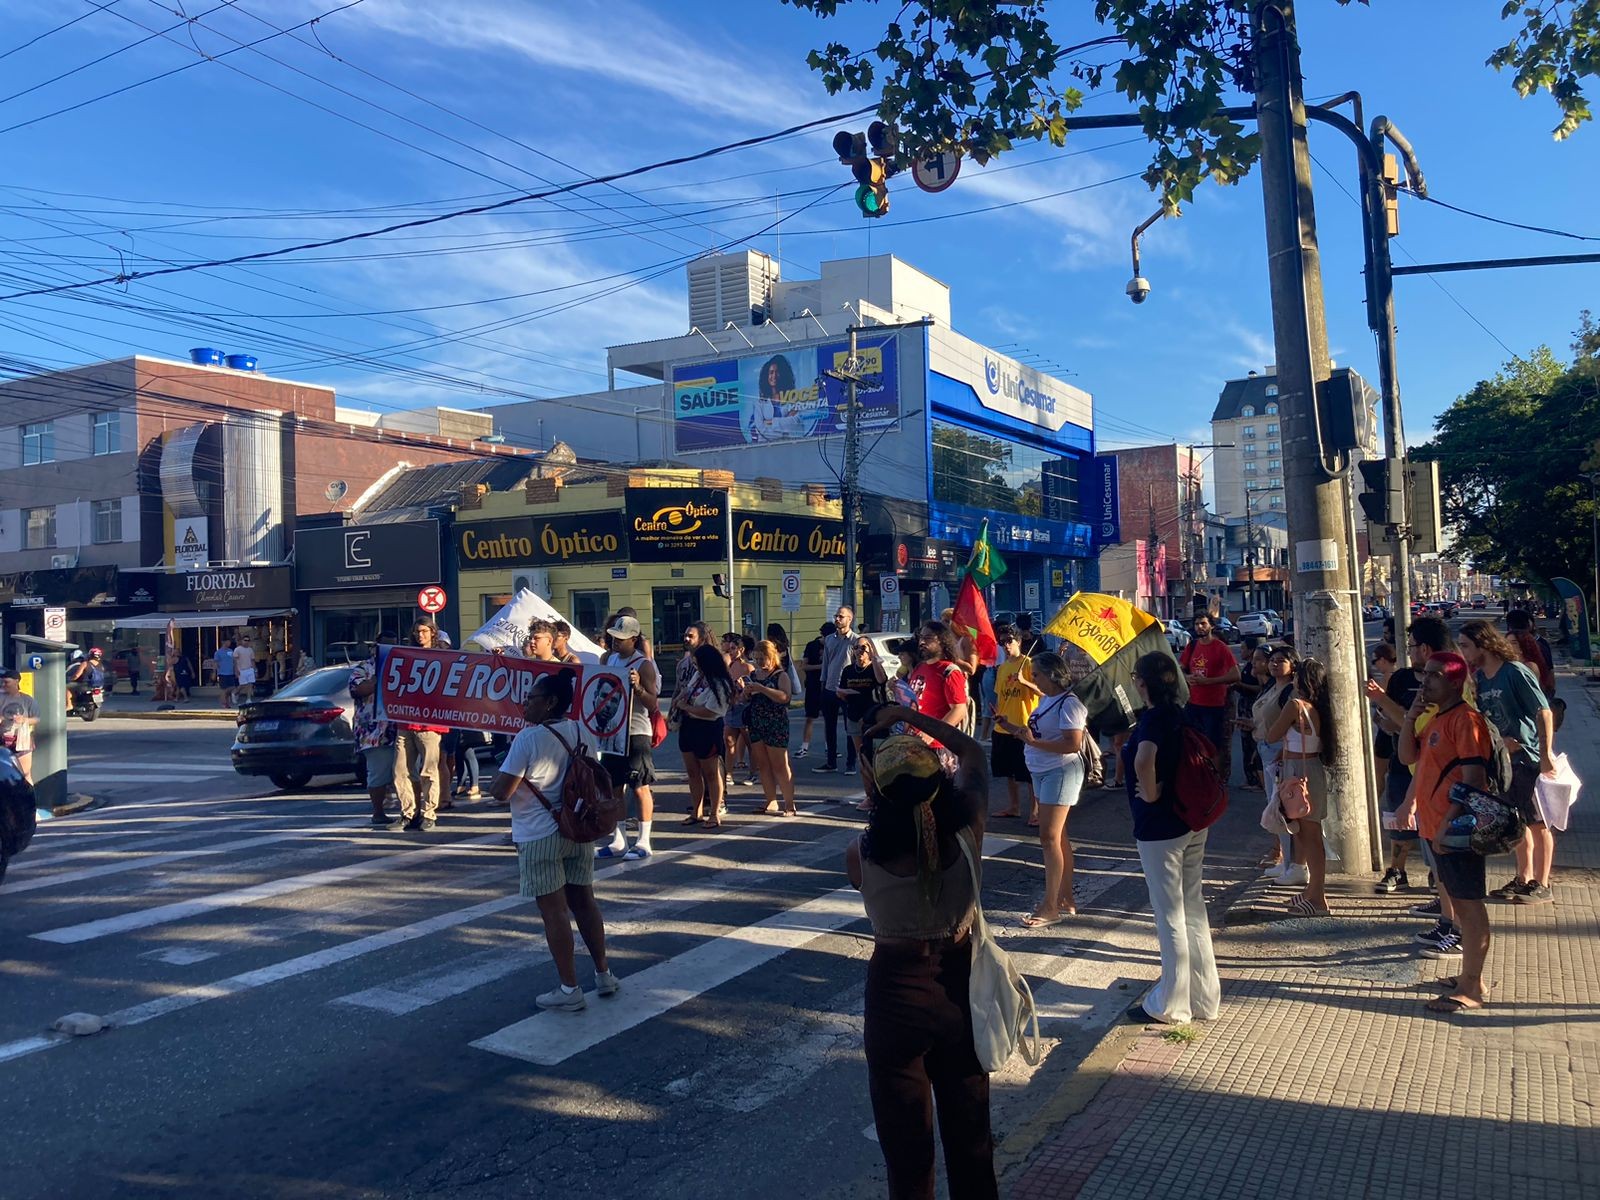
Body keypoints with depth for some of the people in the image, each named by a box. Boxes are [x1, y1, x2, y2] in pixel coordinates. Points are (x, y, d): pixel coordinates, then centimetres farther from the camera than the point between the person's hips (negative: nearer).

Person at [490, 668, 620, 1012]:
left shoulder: (529, 738, -17)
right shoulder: (581, 733, 3)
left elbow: (501, 792, -17)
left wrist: (493, 783, 3)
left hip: (540, 838, -6)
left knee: (554, 910, 0)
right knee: (584, 901, 16)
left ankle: (570, 990, 6)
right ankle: (604, 974, 25)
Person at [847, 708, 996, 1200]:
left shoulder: (861, 854, -23)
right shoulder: (966, 832, -19)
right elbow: (973, 752, -1)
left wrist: (876, 782, -2)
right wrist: (909, 715, -2)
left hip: (896, 989, -2)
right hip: (961, 981, 2)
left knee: (906, 1138, 17)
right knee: (968, 1125, 23)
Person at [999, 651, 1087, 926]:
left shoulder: (1069, 704, -17)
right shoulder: (1047, 700, 11)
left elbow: (1073, 744, -25)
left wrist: (1033, 741, -29)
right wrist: (1013, 729, 6)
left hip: (1060, 773, -10)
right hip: (1042, 772, 10)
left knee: (1050, 837, -8)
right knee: (1058, 836, 15)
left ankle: (1050, 907, -3)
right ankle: (1065, 899, 24)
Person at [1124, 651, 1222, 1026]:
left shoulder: (1153, 718, -19)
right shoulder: (1180, 715, 7)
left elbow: (1143, 760, -38)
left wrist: (1150, 793, -21)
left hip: (1159, 829, -8)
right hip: (1192, 824, 8)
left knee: (1169, 916, 2)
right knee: (1192, 908, 16)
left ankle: (1170, 1005, 14)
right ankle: (1203, 998, 26)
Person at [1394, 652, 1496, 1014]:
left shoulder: (1465, 719, -16)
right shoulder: (1434, 719, 14)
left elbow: (1473, 778, -21)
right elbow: (1409, 757, 15)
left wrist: (1449, 823, -24)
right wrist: (1410, 717, 2)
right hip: (1434, 827, 10)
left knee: (1469, 903, -2)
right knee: (1459, 901, 17)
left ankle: (1472, 988, 5)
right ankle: (1469, 976, 28)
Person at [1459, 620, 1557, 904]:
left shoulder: (1516, 673, -16)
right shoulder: (1479, 679, 6)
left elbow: (1544, 711, -18)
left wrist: (1546, 754, -21)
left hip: (1529, 760, -7)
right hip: (1502, 760, 8)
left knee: (1538, 824, 3)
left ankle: (1542, 885, 12)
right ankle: (1524, 879, 28)